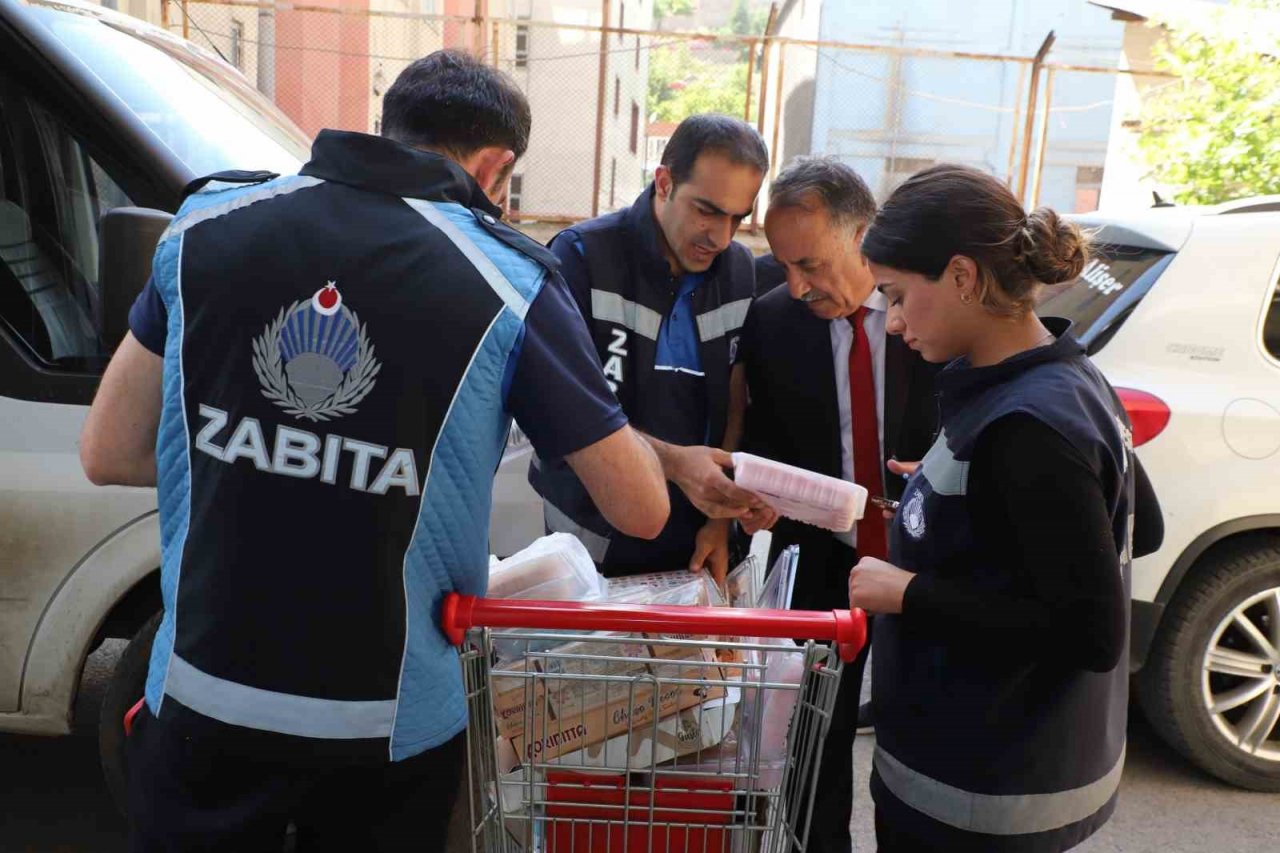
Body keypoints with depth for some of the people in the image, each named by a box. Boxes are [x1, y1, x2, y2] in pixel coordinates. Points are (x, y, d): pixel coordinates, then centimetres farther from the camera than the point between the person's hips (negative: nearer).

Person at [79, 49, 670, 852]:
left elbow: (108, 453, 3)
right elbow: (641, 511, -7)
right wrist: (623, 433, 14)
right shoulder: (507, 282, -13)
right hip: (390, 728, -1)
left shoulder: (209, 222, -3)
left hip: (200, 701, 2)